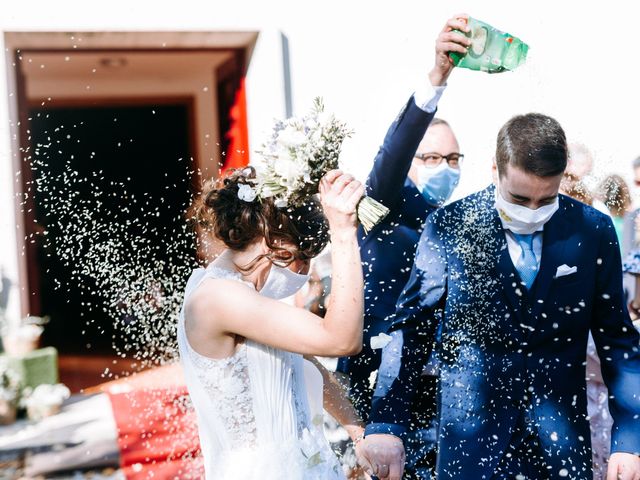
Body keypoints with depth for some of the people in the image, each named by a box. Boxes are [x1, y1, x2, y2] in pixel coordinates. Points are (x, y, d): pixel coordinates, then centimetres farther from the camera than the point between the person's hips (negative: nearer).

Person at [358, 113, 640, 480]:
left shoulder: (593, 230, -5)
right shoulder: (450, 226, -9)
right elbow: (411, 329, -7)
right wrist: (385, 423, -13)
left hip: (562, 434, 2)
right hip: (471, 432, -1)